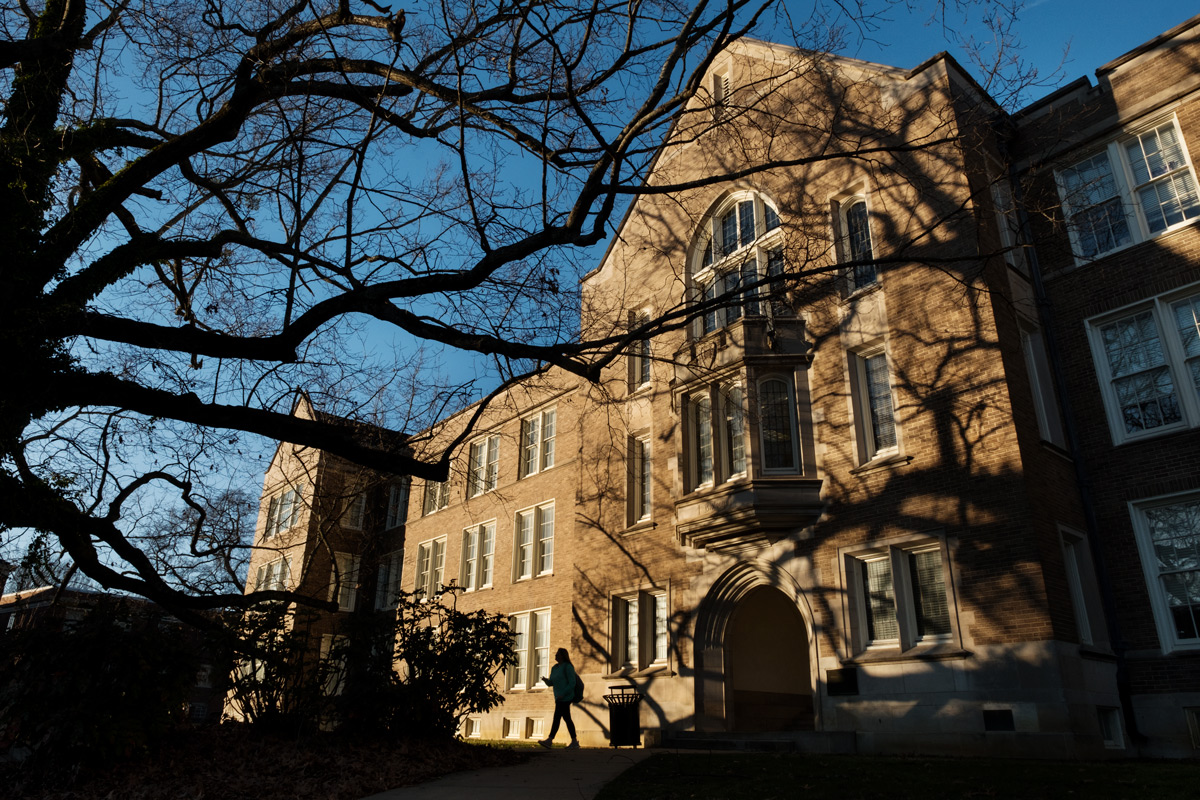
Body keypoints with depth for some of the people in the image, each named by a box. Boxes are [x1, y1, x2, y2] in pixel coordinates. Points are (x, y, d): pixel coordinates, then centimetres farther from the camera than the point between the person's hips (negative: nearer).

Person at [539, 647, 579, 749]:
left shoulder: (567, 667, -10)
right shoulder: (555, 668, 15)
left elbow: (572, 683, -14)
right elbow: (550, 683, 14)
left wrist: (563, 694, -21)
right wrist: (545, 680, -8)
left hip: (565, 698, -9)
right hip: (559, 698, 9)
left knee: (557, 718, -10)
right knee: (566, 718, 8)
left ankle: (549, 740, -8)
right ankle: (574, 742, 11)